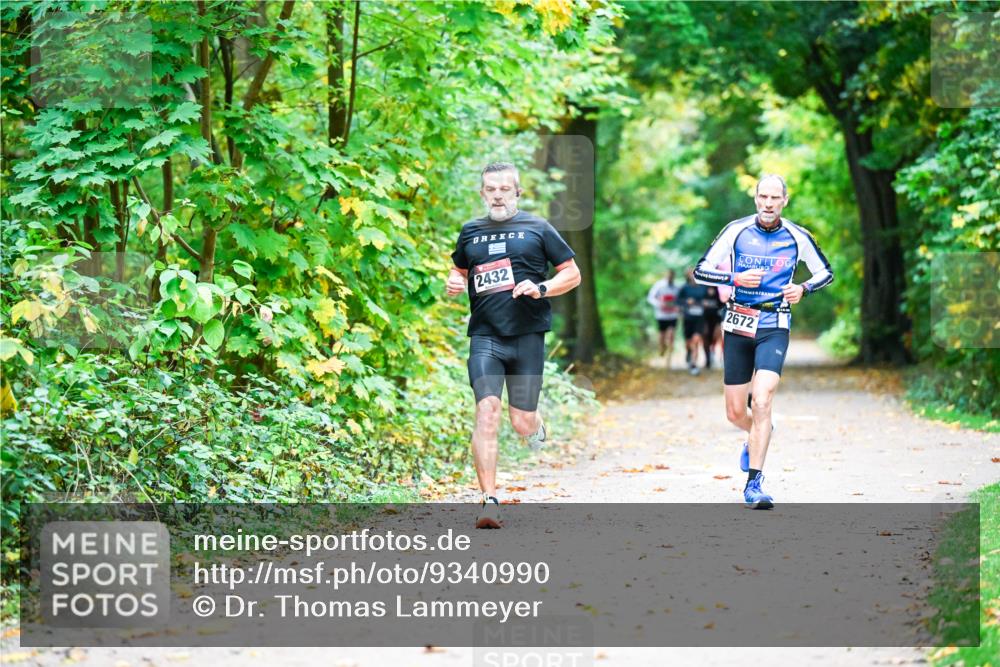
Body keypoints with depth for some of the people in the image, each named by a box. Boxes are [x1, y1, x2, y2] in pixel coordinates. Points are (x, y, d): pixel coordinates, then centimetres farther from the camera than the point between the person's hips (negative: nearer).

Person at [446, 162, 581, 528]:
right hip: (485, 336, 1)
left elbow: (573, 274, 8)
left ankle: (539, 433, 40)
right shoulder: (470, 231, 13)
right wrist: (453, 284, 6)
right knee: (486, 411, -16)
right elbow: (459, 269, 29)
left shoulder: (537, 229, 6)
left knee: (522, 422, 0)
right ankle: (489, 500, -15)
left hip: (528, 336, -1)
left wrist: (541, 288, -10)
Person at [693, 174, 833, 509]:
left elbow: (825, 272, 14)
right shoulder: (736, 230, -2)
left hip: (774, 327, -2)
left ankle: (753, 484, -17)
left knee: (761, 400, -20)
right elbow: (701, 272, 0)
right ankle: (758, 433, 44)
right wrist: (736, 278, -17)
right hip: (737, 325, 2)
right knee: (735, 412, 6)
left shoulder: (798, 237, 0)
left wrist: (803, 289, -6)